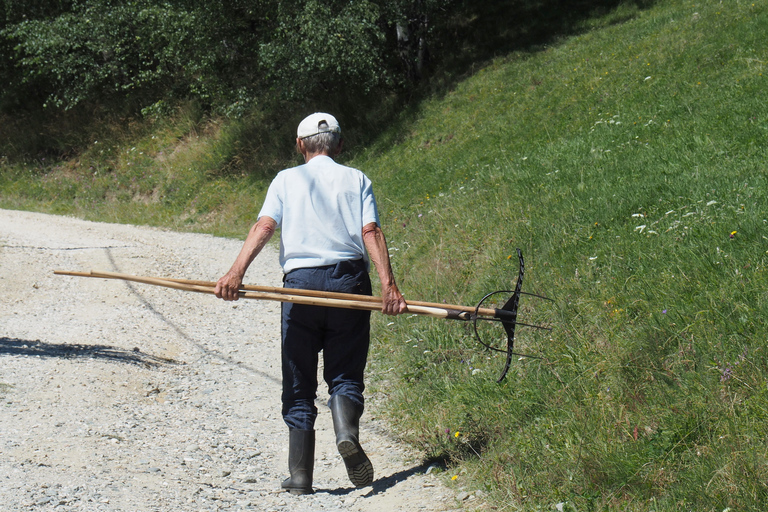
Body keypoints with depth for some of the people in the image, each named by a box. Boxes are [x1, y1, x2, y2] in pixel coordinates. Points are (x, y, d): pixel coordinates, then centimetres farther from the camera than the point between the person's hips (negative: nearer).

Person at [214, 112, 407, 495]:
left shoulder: (287, 179, 13)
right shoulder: (356, 179, 14)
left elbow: (264, 226, -4)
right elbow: (371, 232, -1)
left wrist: (237, 271, -15)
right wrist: (388, 284, -11)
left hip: (301, 280, 0)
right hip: (348, 280, 0)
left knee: (298, 385, 7)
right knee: (345, 374, 9)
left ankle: (299, 475, 2)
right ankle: (347, 432, -22)